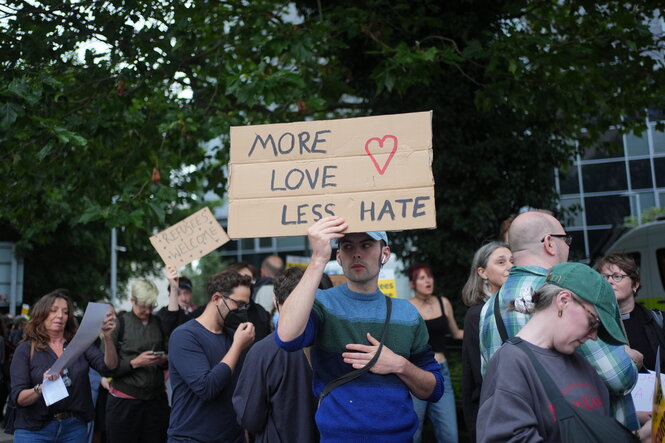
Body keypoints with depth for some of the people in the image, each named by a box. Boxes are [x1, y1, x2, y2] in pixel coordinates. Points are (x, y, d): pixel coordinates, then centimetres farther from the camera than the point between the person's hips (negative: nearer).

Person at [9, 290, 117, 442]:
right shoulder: (25, 350, -3)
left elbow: (108, 367, -11)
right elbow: (18, 398, -10)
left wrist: (107, 337, -27)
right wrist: (41, 388, -29)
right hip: (34, 429, -2)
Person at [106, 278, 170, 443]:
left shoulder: (159, 323, 9)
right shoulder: (119, 323, -3)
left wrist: (164, 360, -6)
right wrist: (135, 363, -18)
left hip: (156, 398, 3)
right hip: (125, 401, -3)